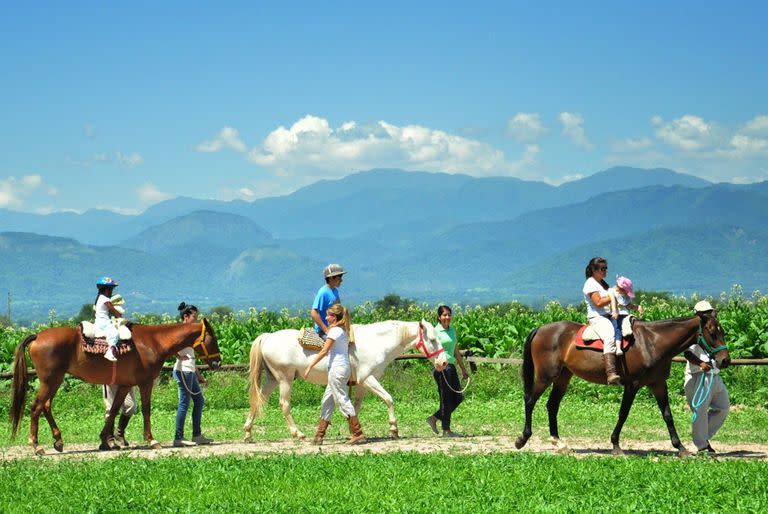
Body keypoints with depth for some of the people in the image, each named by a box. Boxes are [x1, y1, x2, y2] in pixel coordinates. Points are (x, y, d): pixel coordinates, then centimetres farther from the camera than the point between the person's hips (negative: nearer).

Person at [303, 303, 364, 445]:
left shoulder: (335, 330, -12)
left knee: (342, 400, -7)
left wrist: (310, 366, -13)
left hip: (337, 368, -10)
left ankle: (358, 434, -9)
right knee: (327, 400, 13)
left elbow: (324, 351, -15)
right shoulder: (344, 330, 15)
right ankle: (319, 435, 17)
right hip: (345, 367, 10)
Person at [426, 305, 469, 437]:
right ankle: (446, 430, 6)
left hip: (451, 366, 8)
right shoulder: (436, 331, -8)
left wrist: (463, 369, 22)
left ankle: (434, 418, 19)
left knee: (458, 398, 9)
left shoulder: (452, 330, 14)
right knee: (446, 399, -3)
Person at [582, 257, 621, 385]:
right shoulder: (590, 284, -6)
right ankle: (611, 374, -50)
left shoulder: (603, 283, 23)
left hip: (608, 316, 10)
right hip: (597, 318, -10)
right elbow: (599, 302, -15)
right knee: (610, 337, -35)